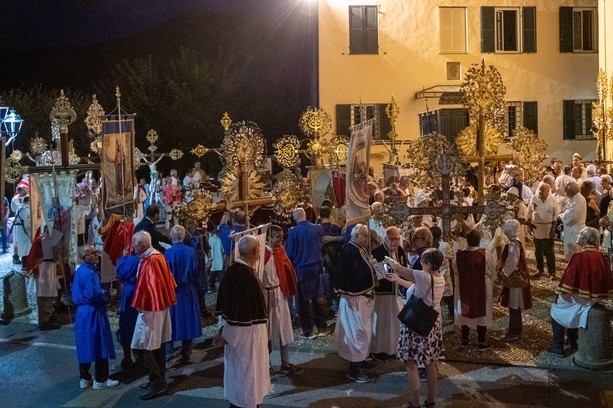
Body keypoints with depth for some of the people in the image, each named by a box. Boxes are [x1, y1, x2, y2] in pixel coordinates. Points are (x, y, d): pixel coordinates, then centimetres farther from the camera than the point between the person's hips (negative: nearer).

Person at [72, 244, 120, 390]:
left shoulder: (80, 271, 11)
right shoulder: (89, 273, -20)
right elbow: (94, 295, -25)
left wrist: (102, 294, 10)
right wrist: (106, 296, -5)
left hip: (82, 312, 10)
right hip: (92, 313, -10)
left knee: (86, 345, 15)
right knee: (99, 345, -1)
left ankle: (85, 378, 22)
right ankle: (100, 380, 6)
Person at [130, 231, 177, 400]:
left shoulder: (149, 261, -22)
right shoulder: (157, 255, 7)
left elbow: (145, 285, -23)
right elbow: (166, 279, 16)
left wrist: (139, 305, -13)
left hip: (150, 307, -10)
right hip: (159, 304, 10)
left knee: (141, 348, -4)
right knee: (155, 345, 17)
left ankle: (157, 383, 0)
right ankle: (159, 380, 25)